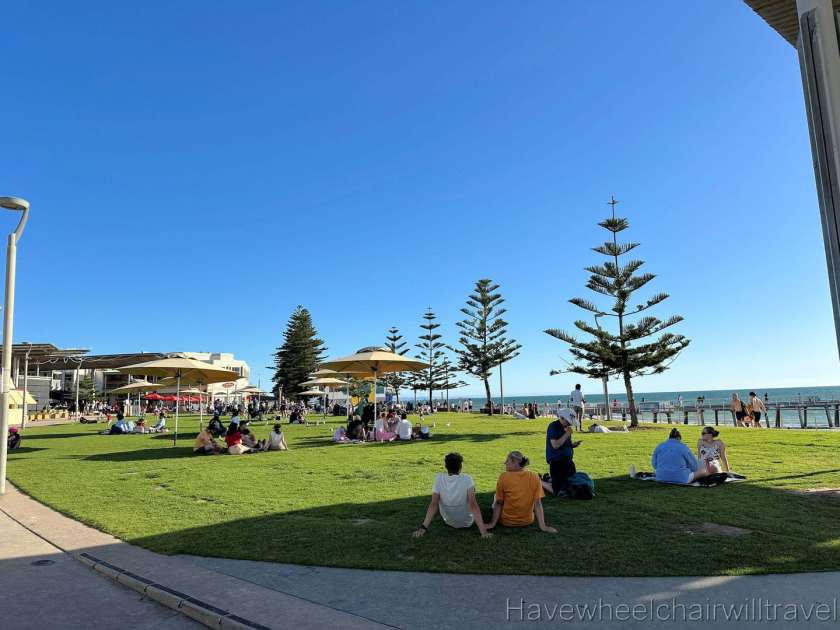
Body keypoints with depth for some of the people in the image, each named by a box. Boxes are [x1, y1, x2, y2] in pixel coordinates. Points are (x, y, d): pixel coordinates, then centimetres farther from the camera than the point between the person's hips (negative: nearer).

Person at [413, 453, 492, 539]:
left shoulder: (439, 478, -19)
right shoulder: (467, 479, -24)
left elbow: (433, 504, -24)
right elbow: (473, 505, -30)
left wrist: (423, 527, -25)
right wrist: (483, 530, -30)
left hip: (448, 522, 1)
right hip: (468, 523, -1)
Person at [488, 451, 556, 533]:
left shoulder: (504, 476, -16)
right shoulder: (534, 477, -9)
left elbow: (499, 503, -11)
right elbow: (538, 503, -10)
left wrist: (492, 523, -4)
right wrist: (543, 526, -8)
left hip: (507, 521, -3)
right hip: (527, 521, 3)